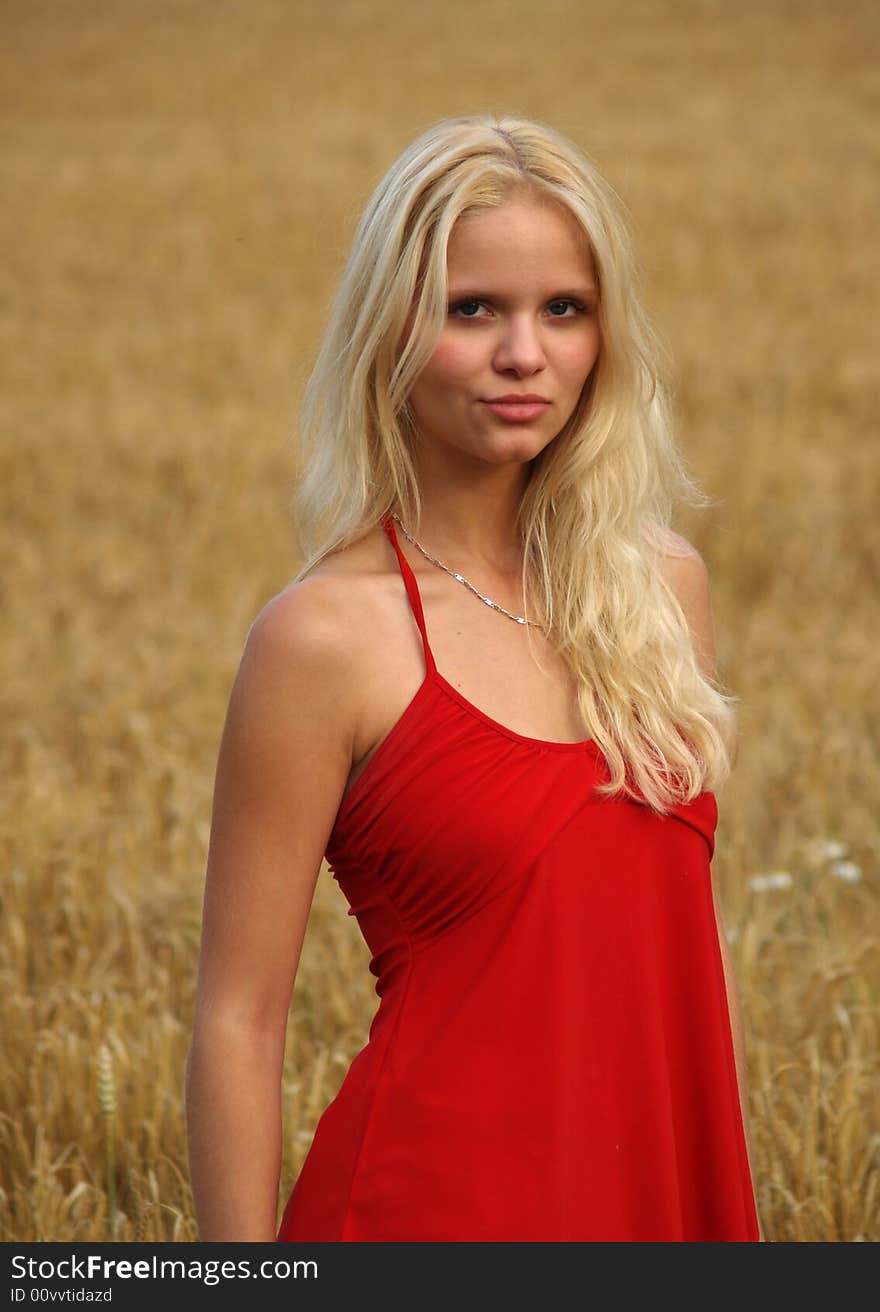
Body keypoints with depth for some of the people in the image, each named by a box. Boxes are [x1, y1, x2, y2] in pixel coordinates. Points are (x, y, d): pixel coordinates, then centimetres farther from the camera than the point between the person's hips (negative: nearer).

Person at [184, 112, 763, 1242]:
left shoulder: (665, 588, 5)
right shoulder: (329, 637, -11)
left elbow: (694, 940, 12)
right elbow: (238, 1019, -10)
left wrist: (735, 1222, 12)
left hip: (659, 1203, 5)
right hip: (438, 1202, -5)